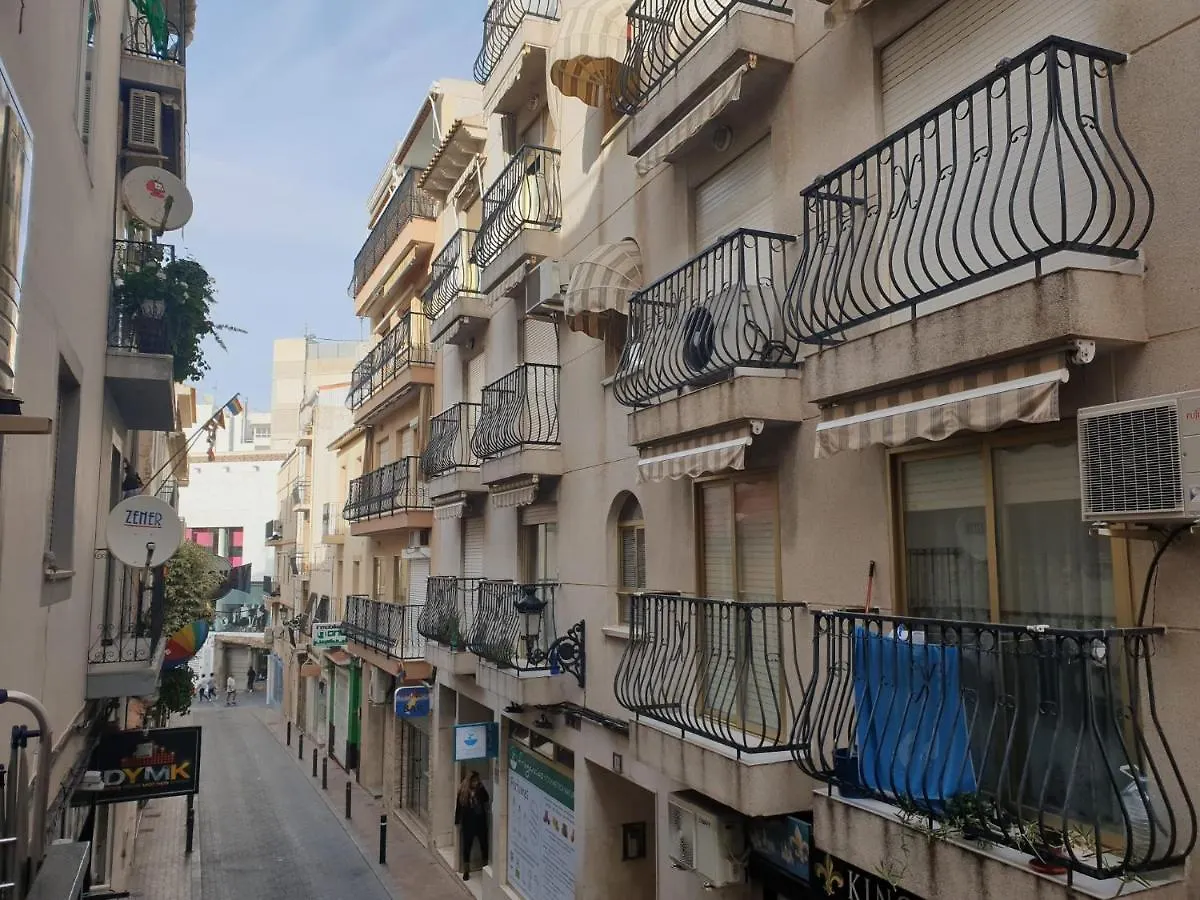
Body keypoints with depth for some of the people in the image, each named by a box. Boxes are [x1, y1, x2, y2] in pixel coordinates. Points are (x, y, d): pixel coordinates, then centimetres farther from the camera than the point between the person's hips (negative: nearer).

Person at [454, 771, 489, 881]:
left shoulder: (481, 791, -5)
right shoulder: (463, 792, -6)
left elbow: (487, 801, -18)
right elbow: (458, 808, -1)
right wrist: (458, 823, -1)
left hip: (481, 823, 1)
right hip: (468, 824, -1)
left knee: (484, 845, 9)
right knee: (467, 847, 8)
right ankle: (466, 872, 21)